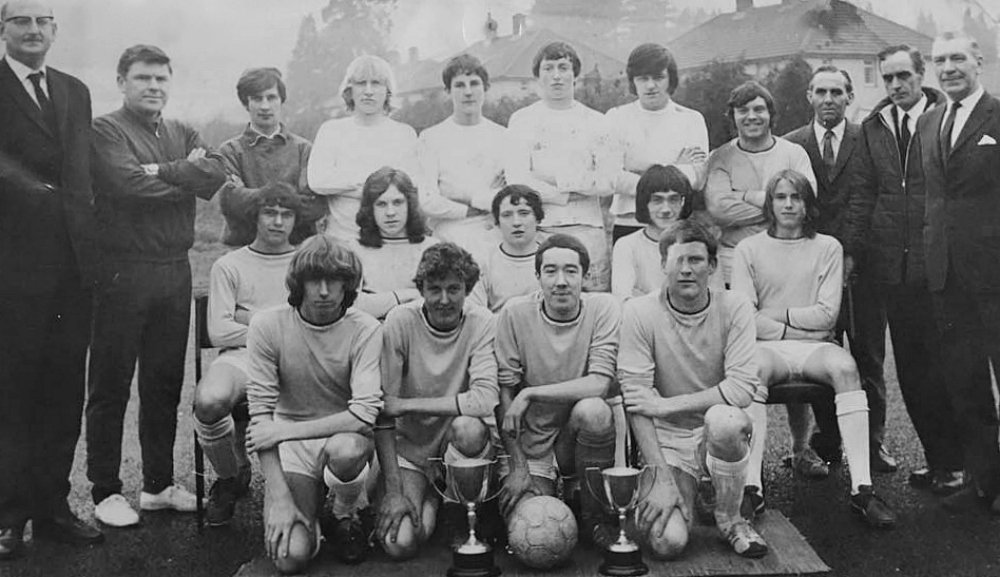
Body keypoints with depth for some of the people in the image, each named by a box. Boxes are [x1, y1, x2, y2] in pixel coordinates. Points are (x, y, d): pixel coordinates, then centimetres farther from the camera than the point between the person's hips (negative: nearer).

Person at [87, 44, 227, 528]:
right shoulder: (105, 131, -2)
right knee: (110, 384, 2)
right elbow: (129, 183, -18)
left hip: (175, 267, 6)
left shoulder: (184, 134, 15)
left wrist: (160, 172, -13)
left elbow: (215, 176, -3)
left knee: (165, 383, 12)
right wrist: (186, 174, -7)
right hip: (122, 268, -5)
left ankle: (159, 484, 24)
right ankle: (105, 491, 12)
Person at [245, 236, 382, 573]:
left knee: (344, 450, -38)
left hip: (346, 436, 0)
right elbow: (260, 415, -12)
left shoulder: (365, 330, -14)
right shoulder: (267, 326, -11)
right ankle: (309, 513, 19)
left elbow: (365, 414, -23)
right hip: (291, 445, 1)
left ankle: (348, 516, -2)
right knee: (290, 556, -18)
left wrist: (284, 430, -24)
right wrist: (279, 496, -18)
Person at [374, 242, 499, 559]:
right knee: (399, 543, -18)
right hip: (410, 447, 0)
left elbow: (485, 400, -26)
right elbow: (383, 411, -15)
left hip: (459, 441, 0)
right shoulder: (400, 322, -13)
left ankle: (462, 515, -6)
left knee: (469, 427, -34)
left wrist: (405, 404, -25)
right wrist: (393, 491, -19)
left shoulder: (481, 322, -13)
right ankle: (429, 500, 17)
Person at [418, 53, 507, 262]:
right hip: (451, 237, -2)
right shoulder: (431, 137, 5)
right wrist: (470, 211, 0)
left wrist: (474, 198, -5)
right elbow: (428, 202, -3)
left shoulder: (503, 136, 12)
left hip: (497, 237, 2)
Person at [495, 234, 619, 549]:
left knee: (593, 410, -34)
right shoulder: (515, 313, -8)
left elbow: (599, 384, -19)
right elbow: (505, 394, -7)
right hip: (532, 444, 0)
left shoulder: (603, 307, -9)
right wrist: (518, 469, -11)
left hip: (581, 437, 0)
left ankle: (592, 516, -9)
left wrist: (529, 393, -19)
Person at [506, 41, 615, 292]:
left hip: (587, 227, 1)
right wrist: (569, 195, -4)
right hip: (537, 229, -1)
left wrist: (557, 180, -5)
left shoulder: (595, 121, 12)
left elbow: (609, 182, 1)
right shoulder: (521, 120, 8)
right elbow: (517, 182, -3)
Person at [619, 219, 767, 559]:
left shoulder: (734, 308, -6)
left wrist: (665, 405, -20)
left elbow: (743, 387, -16)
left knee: (724, 419, -36)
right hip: (665, 439, -1)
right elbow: (636, 400, -14)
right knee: (667, 543, -23)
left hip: (719, 433, 2)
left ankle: (729, 518, -7)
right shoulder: (640, 312, -10)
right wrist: (662, 478, -20)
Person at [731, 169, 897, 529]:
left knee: (844, 366, -32)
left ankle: (861, 489, -34)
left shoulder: (828, 248, 12)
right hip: (767, 347, -1)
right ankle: (751, 486, -39)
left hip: (815, 348, 1)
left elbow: (826, 314, 2)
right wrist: (792, 328, -4)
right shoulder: (749, 249, 10)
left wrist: (773, 314, -1)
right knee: (752, 368, -36)